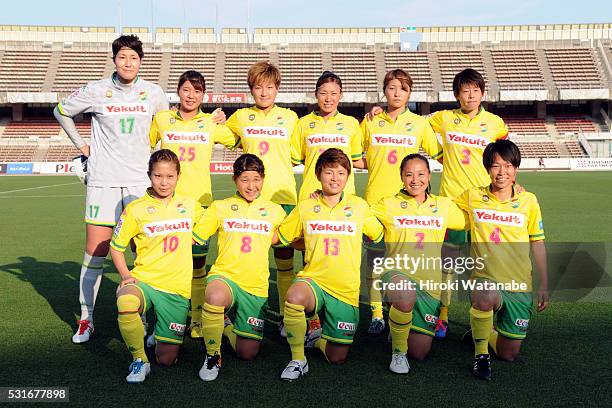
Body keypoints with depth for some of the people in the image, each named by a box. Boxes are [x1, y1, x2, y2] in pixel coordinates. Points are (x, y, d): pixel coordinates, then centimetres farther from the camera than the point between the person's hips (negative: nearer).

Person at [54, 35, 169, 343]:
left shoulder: (153, 93, 3)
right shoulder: (96, 91, -1)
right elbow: (61, 112, 16)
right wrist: (81, 145, 10)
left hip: (140, 179, 1)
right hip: (103, 179, -1)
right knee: (95, 251, 1)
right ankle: (86, 319, 15)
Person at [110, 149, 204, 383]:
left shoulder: (190, 205, 5)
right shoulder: (136, 209, -3)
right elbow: (116, 247, 4)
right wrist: (125, 275, -9)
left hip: (177, 289, 2)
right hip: (144, 280, -2)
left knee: (167, 359, -1)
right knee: (126, 301, -39)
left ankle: (162, 332, 35)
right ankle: (139, 359, -15)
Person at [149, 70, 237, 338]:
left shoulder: (212, 123, 6)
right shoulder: (161, 119, 7)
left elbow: (238, 141, 20)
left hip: (199, 200, 0)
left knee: (197, 263, 2)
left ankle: (197, 321, 13)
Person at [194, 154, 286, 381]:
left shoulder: (275, 211, 8)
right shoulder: (220, 207, 5)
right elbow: (193, 237, 7)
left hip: (256, 286, 2)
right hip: (224, 277, -2)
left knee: (247, 353, 1)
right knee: (215, 297, -40)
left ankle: (226, 326, 36)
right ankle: (212, 356, -13)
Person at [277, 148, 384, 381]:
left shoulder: (359, 206, 4)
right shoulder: (305, 207, 4)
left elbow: (379, 236, 17)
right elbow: (279, 237, 13)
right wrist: (311, 245, 5)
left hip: (346, 289, 1)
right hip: (313, 280, -1)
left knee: (337, 358, 0)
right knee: (295, 296, -38)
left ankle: (317, 339, 36)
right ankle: (298, 360, -15)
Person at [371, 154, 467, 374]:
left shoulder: (444, 205, 10)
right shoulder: (388, 205, 3)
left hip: (428, 283, 3)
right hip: (396, 273, -3)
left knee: (420, 352, 4)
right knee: (406, 297, -41)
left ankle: (400, 327, 40)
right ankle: (398, 351, -12)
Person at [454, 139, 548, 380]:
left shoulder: (528, 201, 1)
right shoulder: (473, 197, -1)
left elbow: (537, 244, 8)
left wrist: (544, 286, 7)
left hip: (519, 285, 2)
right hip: (486, 279, -2)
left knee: (508, 355, 5)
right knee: (486, 298, -40)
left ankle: (481, 330, 38)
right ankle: (481, 352, -12)